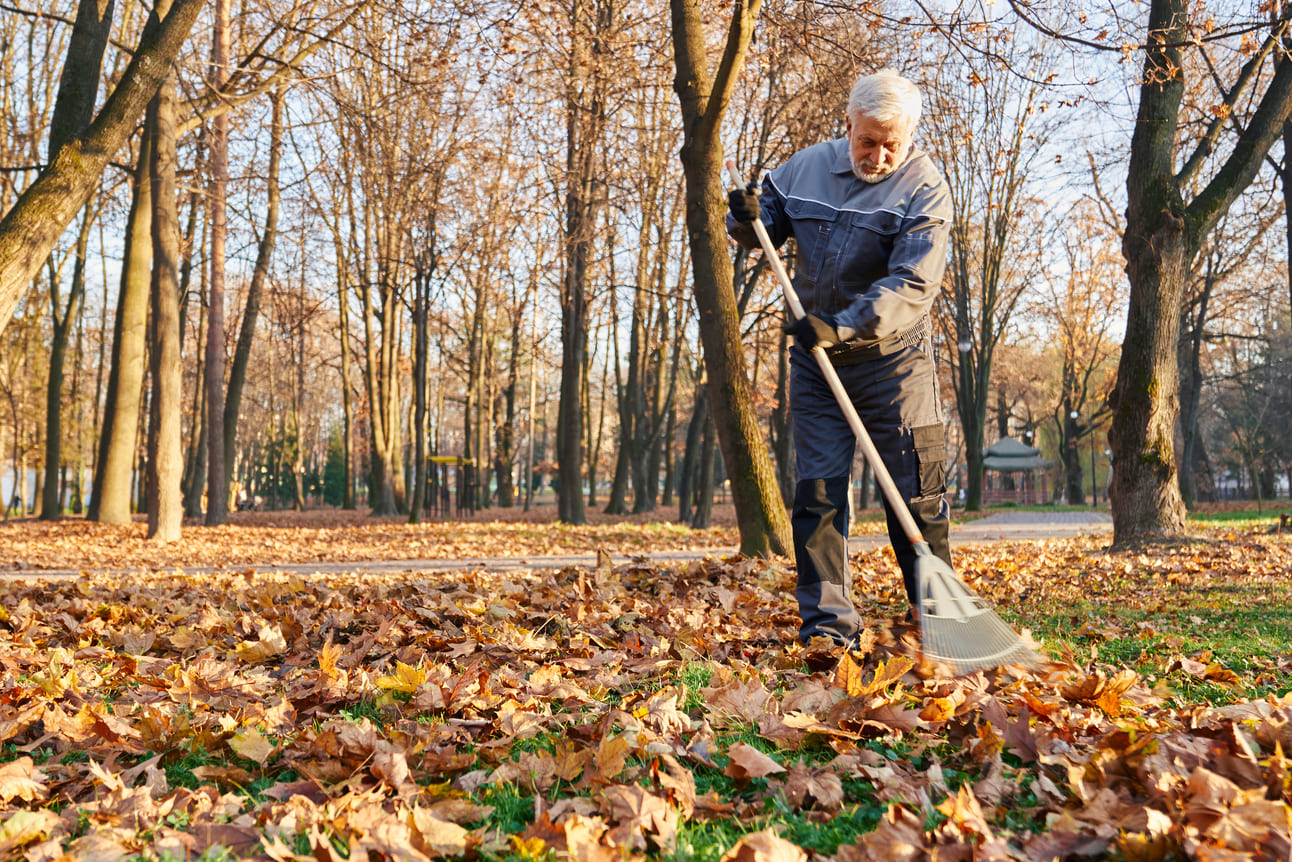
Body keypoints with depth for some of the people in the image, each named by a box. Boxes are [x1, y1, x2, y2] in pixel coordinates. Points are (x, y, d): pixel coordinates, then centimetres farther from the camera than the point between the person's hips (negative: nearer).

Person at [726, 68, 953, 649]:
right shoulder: (805, 167, 4)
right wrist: (747, 219, -8)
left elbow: (912, 284, -20)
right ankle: (826, 621, 7)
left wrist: (842, 328, -30)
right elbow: (764, 228, 17)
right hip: (815, 360, 4)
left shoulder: (924, 188, -10)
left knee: (915, 492, -1)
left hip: (892, 361, -3)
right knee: (817, 489, 1)